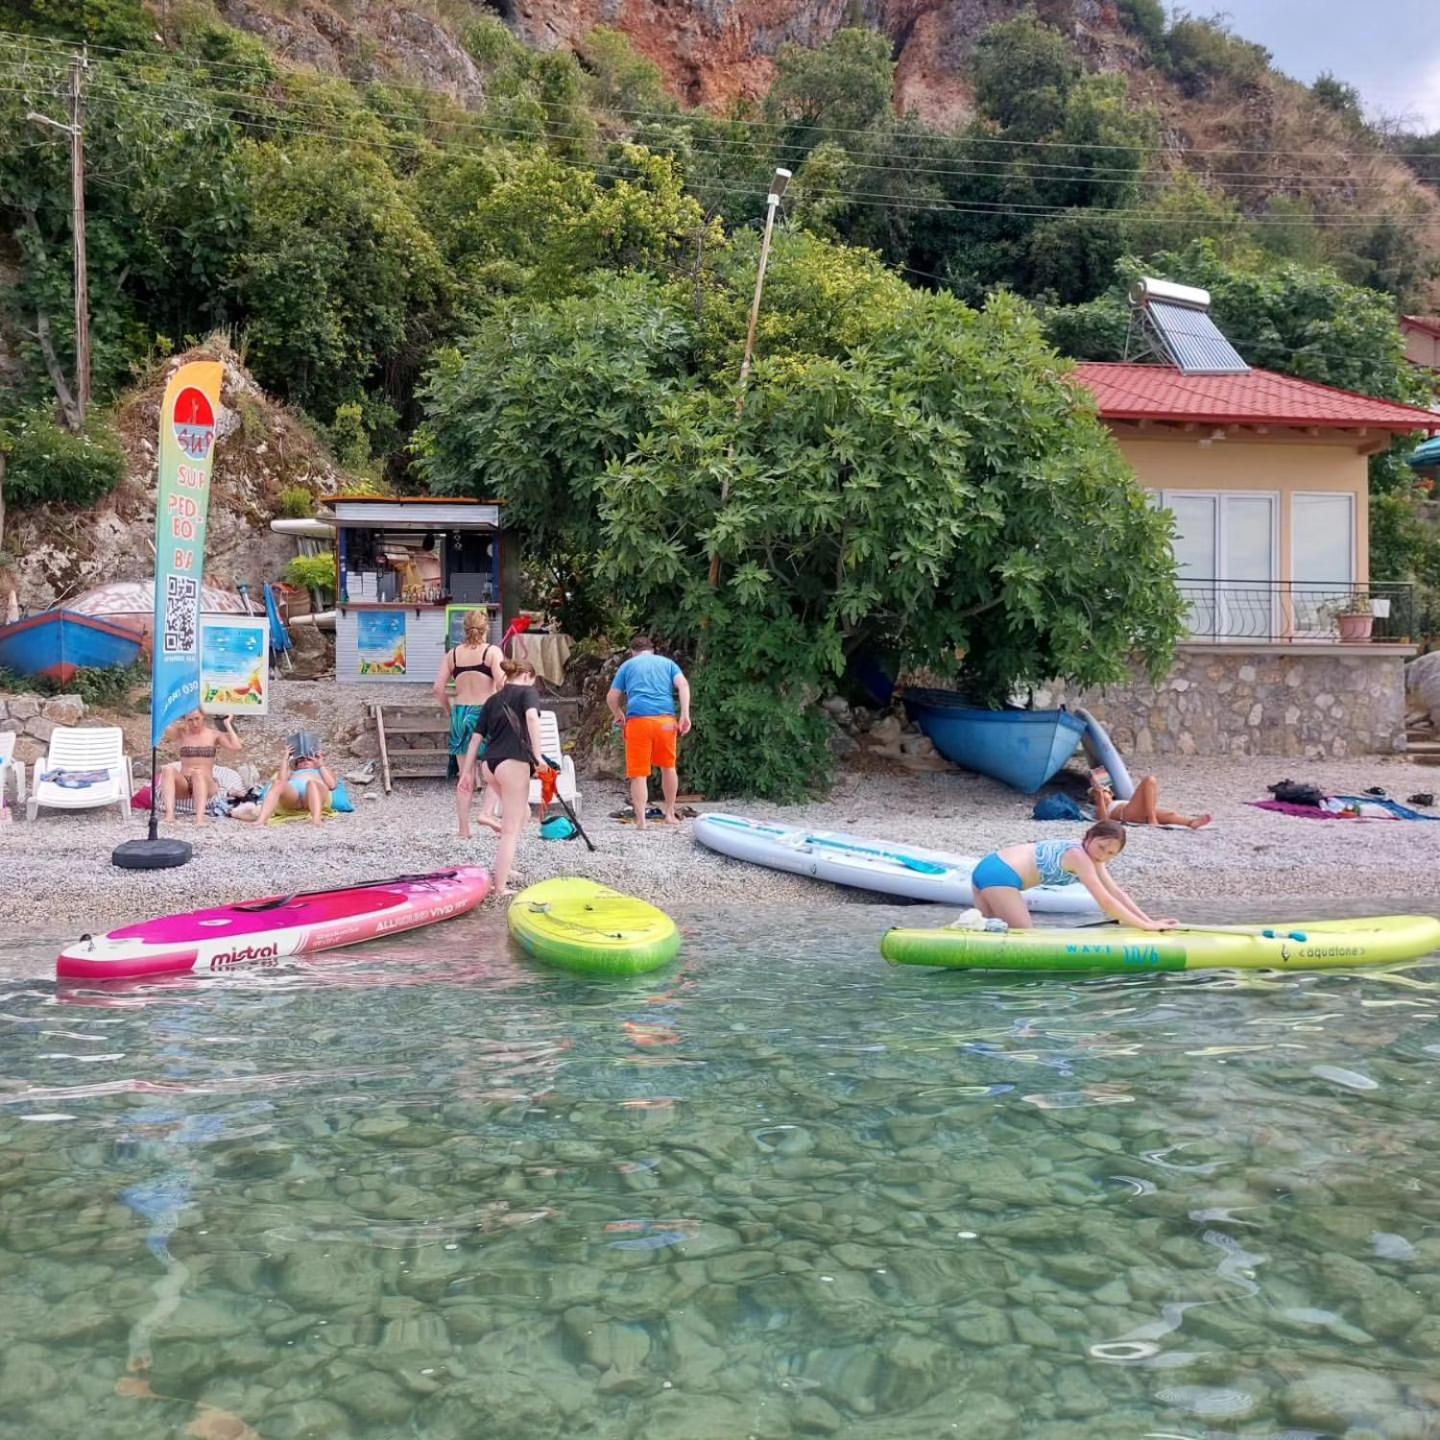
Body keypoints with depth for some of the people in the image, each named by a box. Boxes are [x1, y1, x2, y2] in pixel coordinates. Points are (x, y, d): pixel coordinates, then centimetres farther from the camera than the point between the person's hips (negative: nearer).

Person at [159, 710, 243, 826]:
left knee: (199, 773, -35)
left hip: (207, 784, -2)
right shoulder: (182, 732, 11)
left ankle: (200, 818, -53)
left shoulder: (214, 735, 6)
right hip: (184, 785, 2)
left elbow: (237, 748, -9)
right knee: (168, 770, -29)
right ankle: (169, 814, -46)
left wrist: (228, 725, -3)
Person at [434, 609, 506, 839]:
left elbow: (439, 688, 5)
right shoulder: (492, 652, -5)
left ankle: (464, 828, 12)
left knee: (464, 775, 9)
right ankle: (486, 812, -9)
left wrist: (451, 712, 15)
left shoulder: (453, 654, 8)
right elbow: (501, 684, -16)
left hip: (460, 714, 5)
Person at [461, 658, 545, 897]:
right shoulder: (527, 692, 5)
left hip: (489, 763, 7)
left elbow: (476, 738, 18)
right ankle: (501, 888, -2)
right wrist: (537, 754, -17)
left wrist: (467, 771, 20)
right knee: (511, 830, -2)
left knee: (523, 813, 28)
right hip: (514, 762, -7)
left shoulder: (492, 700, 21)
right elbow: (532, 717, -17)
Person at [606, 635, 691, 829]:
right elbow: (683, 685, 2)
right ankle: (670, 814, 28)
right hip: (665, 719, 1)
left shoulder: (627, 665, 19)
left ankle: (640, 820, -6)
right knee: (668, 766, 19)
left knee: (639, 773, 1)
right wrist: (685, 715, -2)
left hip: (638, 720, -1)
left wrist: (619, 716, 33)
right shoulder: (667, 663, 20)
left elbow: (611, 698, 15)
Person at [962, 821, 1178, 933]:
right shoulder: (1079, 857, -15)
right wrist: (1147, 926, -14)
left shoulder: (1088, 853, 13)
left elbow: (1116, 892, 14)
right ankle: (977, 923, -12)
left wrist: (1150, 921, 8)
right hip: (1000, 877, -10)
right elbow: (1106, 903, -18)